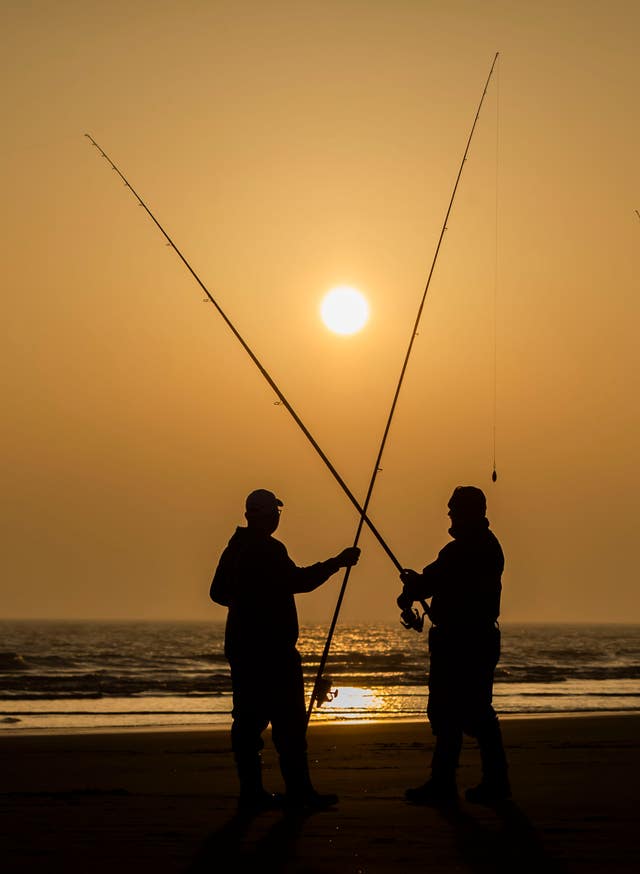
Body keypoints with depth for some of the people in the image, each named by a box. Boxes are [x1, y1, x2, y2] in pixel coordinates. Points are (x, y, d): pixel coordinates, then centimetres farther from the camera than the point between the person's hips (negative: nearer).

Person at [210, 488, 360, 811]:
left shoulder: (235, 549, 15)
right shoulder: (268, 550, -13)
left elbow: (218, 592, 22)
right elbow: (297, 581, -24)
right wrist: (337, 563, -20)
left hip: (242, 648, 9)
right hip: (270, 650, -9)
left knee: (249, 721, 7)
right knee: (288, 723, -6)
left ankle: (251, 791, 8)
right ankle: (299, 791, -5)